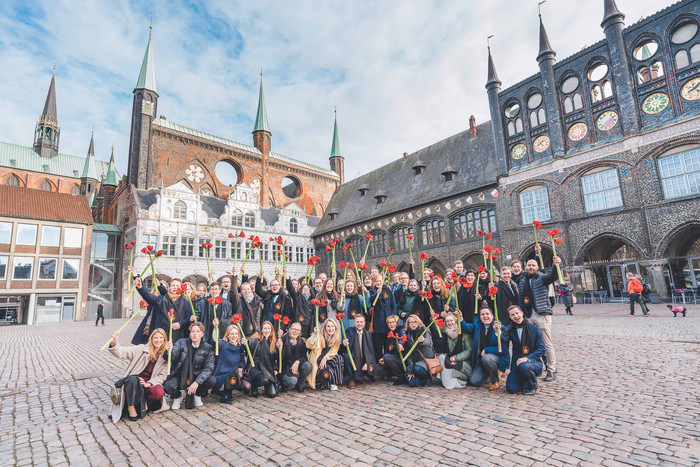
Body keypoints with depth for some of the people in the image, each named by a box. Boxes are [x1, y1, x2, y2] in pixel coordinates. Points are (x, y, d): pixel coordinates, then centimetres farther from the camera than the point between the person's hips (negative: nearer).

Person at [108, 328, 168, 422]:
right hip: (133, 382, -1)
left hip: (149, 384, 1)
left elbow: (162, 376, 2)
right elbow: (122, 352, -10)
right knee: (133, 379, -35)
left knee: (159, 392, -31)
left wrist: (148, 384, -15)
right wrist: (114, 343, -30)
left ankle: (144, 403, 0)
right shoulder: (141, 349, 0)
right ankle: (130, 406, -17)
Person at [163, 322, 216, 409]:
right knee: (168, 387, -29)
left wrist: (197, 382, -26)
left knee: (212, 381, -26)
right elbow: (169, 358, -15)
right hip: (180, 375, 0)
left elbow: (209, 368, -13)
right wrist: (169, 351, -39)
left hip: (196, 376, 0)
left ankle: (197, 394, 8)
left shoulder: (208, 348, -7)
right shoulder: (181, 342, -5)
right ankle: (178, 396, 9)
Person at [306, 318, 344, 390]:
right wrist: (315, 334, -33)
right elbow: (309, 346, -23)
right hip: (317, 361, -4)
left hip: (327, 360, 5)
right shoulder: (320, 335, -11)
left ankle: (334, 383, -12)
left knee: (339, 357, -24)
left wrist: (325, 358, -18)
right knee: (328, 372, -31)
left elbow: (333, 351, -1)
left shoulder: (336, 338, 4)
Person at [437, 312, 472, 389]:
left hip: (464, 361, -5)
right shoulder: (446, 333, 5)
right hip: (451, 359, 5)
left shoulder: (463, 333, -9)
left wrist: (456, 357, -19)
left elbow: (469, 351, -12)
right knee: (441, 357, -20)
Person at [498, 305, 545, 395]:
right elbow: (504, 339, -18)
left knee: (523, 365, -36)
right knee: (511, 388, -13)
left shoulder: (535, 329, -6)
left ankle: (533, 386, -5)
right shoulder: (511, 329, 0)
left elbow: (541, 349, -8)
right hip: (517, 363, 3)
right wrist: (498, 331, -40)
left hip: (534, 362, -2)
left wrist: (527, 358, -21)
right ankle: (526, 382, 20)